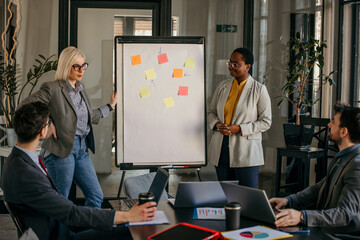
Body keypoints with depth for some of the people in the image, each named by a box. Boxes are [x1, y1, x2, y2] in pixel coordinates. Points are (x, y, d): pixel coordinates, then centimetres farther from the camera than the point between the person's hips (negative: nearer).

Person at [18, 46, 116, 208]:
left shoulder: (80, 90, 16)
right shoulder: (52, 88, -8)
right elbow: (24, 106, -10)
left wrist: (110, 106, 31)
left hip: (81, 149, 8)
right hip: (61, 149, -8)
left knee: (96, 196, 8)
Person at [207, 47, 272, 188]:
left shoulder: (259, 89, -3)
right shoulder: (223, 86, 9)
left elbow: (266, 122, -5)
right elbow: (211, 111, 17)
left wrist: (239, 128, -16)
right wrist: (217, 124, -6)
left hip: (246, 153, -4)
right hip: (221, 150, 4)